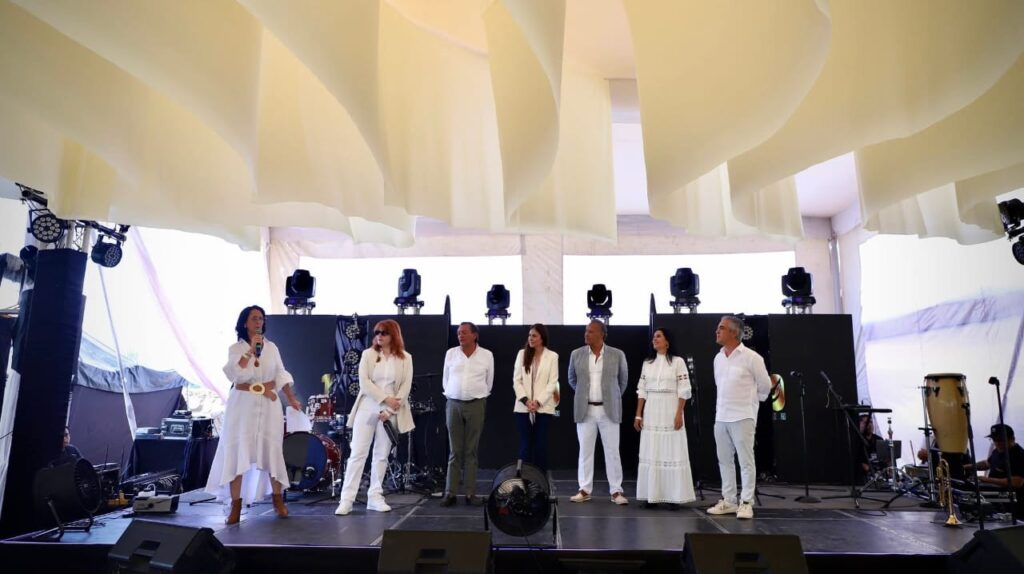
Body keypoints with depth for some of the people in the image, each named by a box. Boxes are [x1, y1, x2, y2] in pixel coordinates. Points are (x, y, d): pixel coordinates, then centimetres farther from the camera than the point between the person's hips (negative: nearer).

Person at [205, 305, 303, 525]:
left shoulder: (272, 347, 6)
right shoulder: (236, 348, -1)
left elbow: (280, 375, 9)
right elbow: (234, 374, -17)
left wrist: (291, 398, 4)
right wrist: (251, 351, -21)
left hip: (269, 404, 2)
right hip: (243, 404, -2)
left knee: (272, 450, 5)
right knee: (237, 451, -3)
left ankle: (278, 500, 19)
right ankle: (236, 505, 6)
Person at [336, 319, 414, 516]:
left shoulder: (405, 358, 2)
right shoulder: (368, 354, 3)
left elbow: (405, 387, -4)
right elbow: (364, 382, -7)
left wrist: (390, 410, -13)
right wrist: (385, 399, -17)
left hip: (391, 412, 1)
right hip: (367, 408, 0)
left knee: (382, 455, 7)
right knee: (357, 453, -2)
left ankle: (375, 497, 16)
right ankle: (346, 499, 2)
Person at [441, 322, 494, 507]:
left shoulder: (487, 355, 1)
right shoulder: (451, 353, 5)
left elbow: (489, 382, 9)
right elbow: (445, 379, 13)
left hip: (476, 405, -1)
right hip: (454, 404, 1)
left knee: (471, 451, 3)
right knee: (454, 451, 3)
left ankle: (471, 493, 8)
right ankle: (450, 493, 7)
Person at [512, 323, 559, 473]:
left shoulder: (552, 356, 0)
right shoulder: (522, 353, 6)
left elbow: (552, 383, -4)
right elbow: (516, 380, 2)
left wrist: (538, 402, -13)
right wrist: (525, 400, -11)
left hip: (544, 407, -1)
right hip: (523, 407, 1)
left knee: (541, 445, 3)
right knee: (525, 444, 3)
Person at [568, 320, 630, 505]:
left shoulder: (617, 355, -3)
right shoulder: (576, 354, 1)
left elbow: (623, 379, 11)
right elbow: (572, 379, 16)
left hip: (609, 410, -1)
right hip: (585, 410, 1)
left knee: (612, 451, 3)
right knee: (585, 451, 6)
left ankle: (616, 491, 12)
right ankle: (584, 490, 15)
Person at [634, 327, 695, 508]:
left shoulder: (678, 361, -2)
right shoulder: (647, 363, 11)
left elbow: (684, 390, -6)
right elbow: (642, 390, 10)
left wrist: (679, 414, -13)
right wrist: (638, 415, 7)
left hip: (670, 412, -4)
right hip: (651, 413, 4)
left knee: (673, 453, -1)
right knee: (650, 453, 5)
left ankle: (673, 496, 6)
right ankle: (651, 495, 11)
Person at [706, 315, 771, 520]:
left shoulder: (751, 357, -10)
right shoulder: (718, 358, 9)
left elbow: (765, 385, 0)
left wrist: (751, 401, 10)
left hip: (742, 417, -6)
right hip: (721, 417, 6)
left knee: (746, 461, 0)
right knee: (724, 460, 11)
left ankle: (746, 503, 9)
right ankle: (728, 501, 20)